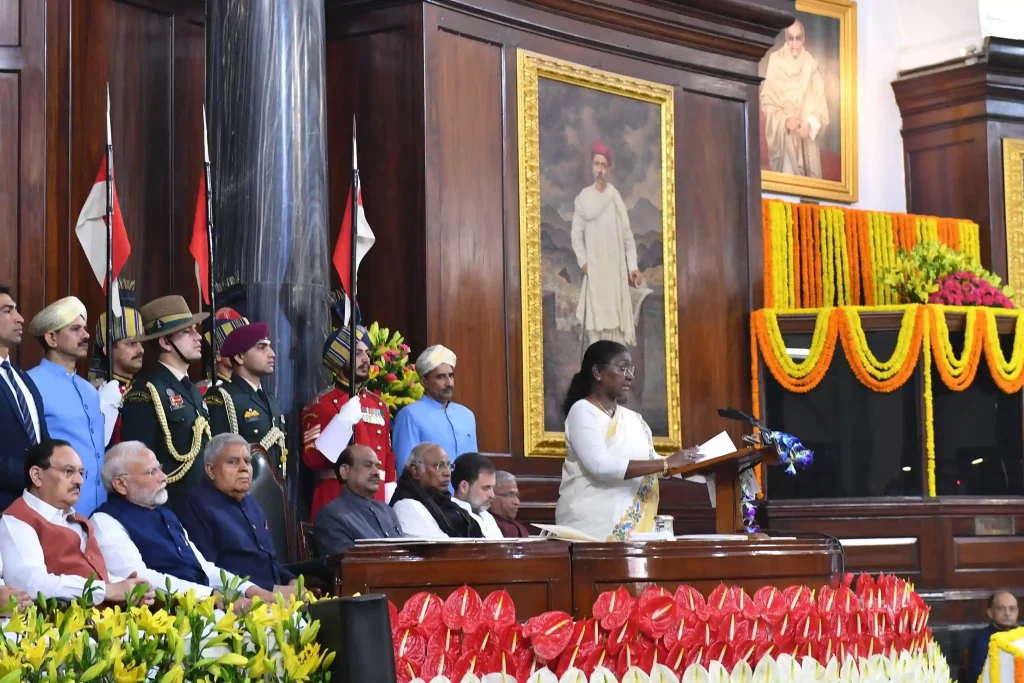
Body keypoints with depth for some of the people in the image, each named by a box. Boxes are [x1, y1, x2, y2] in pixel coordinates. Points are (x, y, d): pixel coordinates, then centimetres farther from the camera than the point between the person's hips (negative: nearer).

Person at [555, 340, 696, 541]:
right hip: (593, 524, -7)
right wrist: (666, 463, -21)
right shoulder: (582, 411, -7)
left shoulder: (633, 419, 16)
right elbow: (600, 466, -20)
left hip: (636, 525, 7)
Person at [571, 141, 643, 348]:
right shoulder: (583, 198, 1)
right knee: (595, 322, -4)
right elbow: (576, 235, 4)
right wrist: (583, 262, -7)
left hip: (616, 269, 1)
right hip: (594, 270, -1)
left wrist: (633, 266, -3)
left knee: (616, 321, -1)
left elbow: (627, 234, 4)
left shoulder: (616, 198, 2)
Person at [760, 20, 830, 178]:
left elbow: (820, 104, 3)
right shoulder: (776, 63, 0)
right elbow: (767, 100, -2)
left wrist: (810, 124, -15)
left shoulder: (812, 66, 4)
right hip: (783, 136, -2)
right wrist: (784, 120, -16)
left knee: (808, 181, -2)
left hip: (807, 136, 2)